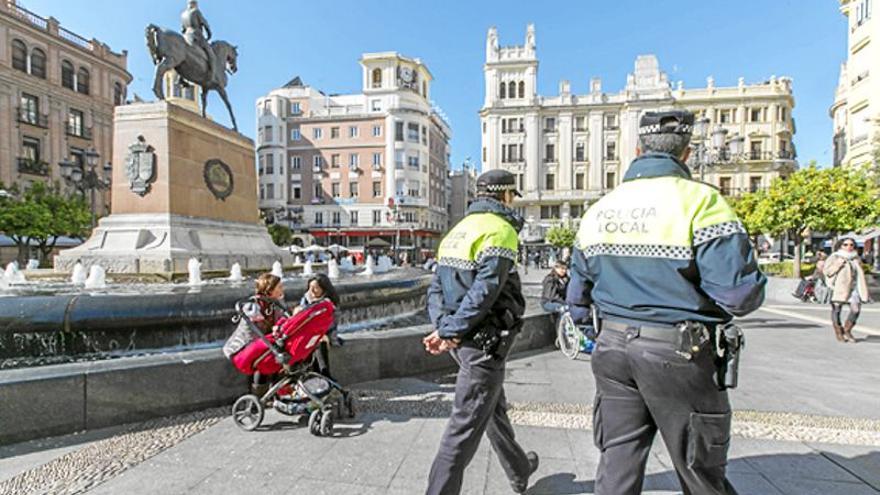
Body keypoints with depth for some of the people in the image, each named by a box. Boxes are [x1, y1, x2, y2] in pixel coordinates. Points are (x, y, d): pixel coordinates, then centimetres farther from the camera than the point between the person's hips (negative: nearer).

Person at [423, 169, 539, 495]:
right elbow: (484, 291, -23)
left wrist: (443, 328, -4)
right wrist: (450, 332, -18)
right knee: (467, 424, 2)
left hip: (463, 341, 9)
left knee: (494, 409, 25)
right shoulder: (500, 230, -13)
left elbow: (436, 287, 6)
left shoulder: (458, 230, 12)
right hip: (484, 342, -9)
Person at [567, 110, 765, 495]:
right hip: (680, 356, -4)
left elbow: (577, 294, 9)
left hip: (613, 348, 4)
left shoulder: (597, 210, 4)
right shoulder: (700, 201, -12)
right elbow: (742, 294, -18)